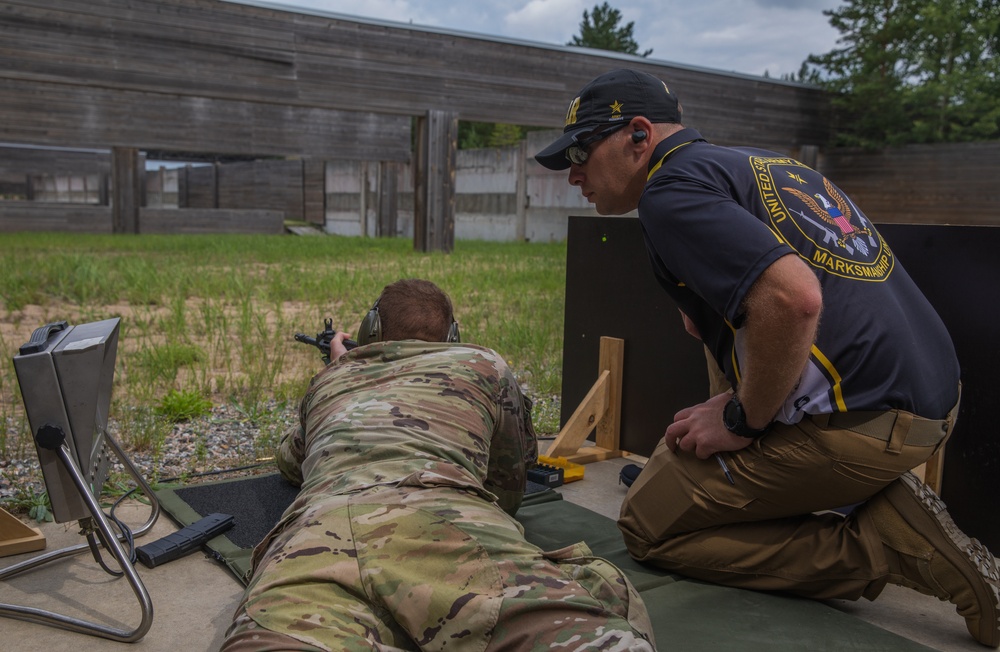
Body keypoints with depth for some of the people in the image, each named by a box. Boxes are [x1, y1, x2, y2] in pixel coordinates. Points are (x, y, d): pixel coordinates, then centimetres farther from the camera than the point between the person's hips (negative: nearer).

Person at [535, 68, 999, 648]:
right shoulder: (763, 164, 19)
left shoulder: (672, 189, -11)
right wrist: (738, 398, 22)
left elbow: (792, 298, -26)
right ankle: (879, 507, 11)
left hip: (858, 419, -9)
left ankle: (887, 546, -5)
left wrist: (743, 419, -12)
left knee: (650, 526, 4)